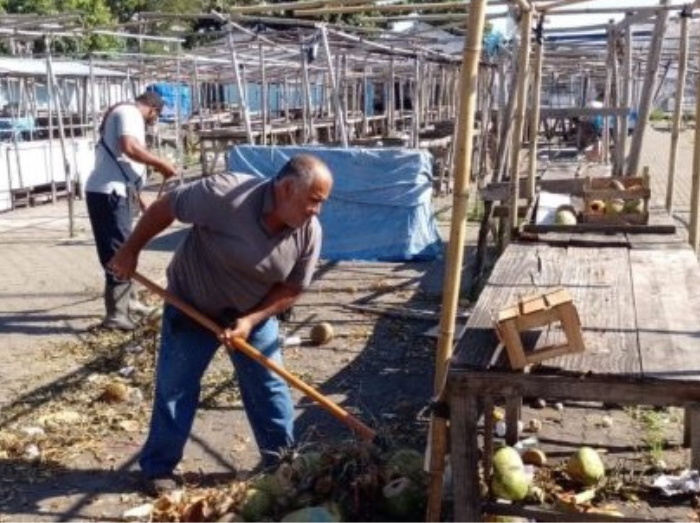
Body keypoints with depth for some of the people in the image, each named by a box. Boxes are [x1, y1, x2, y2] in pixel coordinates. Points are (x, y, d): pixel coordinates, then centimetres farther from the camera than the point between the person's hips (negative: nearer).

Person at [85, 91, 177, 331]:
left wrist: (137, 196, 35)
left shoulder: (124, 114, 26)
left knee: (122, 248, 20)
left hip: (113, 190, 11)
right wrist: (160, 164, -14)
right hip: (109, 192, -11)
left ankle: (128, 300, 32)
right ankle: (115, 314, -8)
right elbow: (129, 148, -25)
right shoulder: (129, 112, -6)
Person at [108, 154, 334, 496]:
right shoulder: (226, 195, -34)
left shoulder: (310, 232, -20)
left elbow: (291, 289, -9)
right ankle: (158, 467, 18)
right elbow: (165, 208, -21)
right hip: (191, 306, -3)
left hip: (254, 313, 3)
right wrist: (130, 251, -11)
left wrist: (250, 320, -22)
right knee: (174, 388, 3)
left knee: (269, 387, 6)